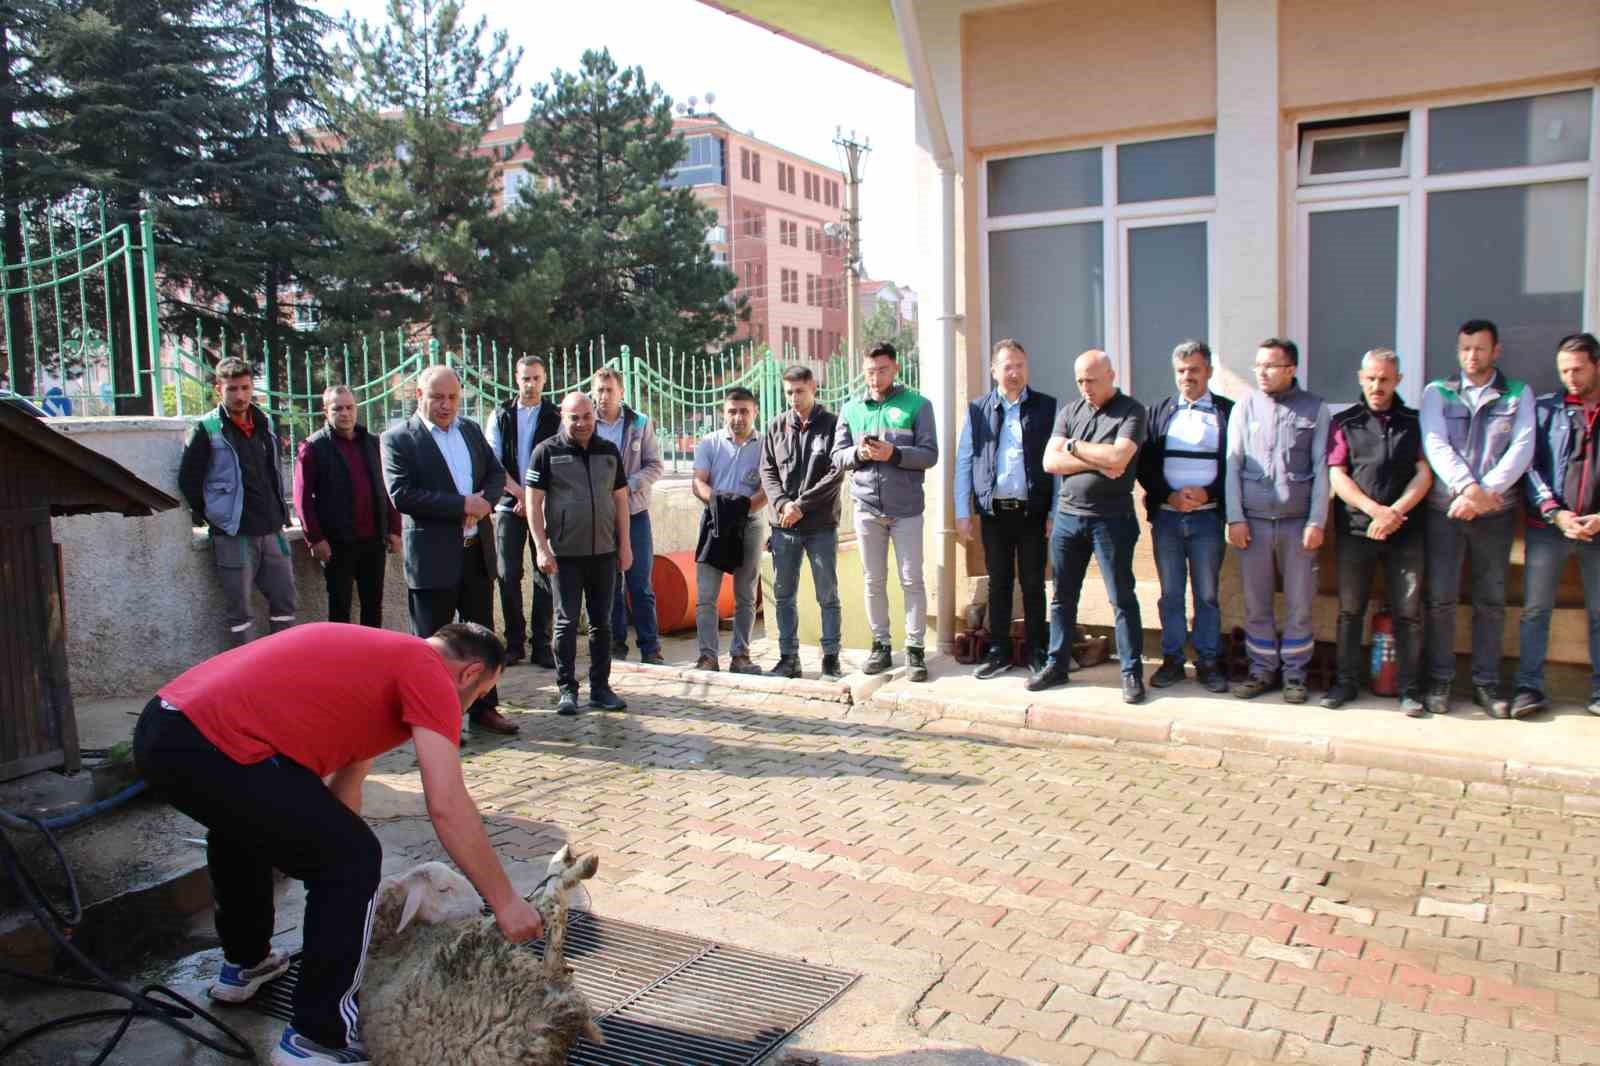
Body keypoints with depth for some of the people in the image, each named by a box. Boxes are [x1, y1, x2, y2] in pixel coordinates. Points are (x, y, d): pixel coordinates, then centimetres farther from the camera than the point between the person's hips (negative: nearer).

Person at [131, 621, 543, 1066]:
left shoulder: (378, 656, 26)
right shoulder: (429, 673, 0)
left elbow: (343, 781, 33)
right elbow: (447, 806, -10)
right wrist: (505, 901, -1)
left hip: (159, 729, 10)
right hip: (214, 747, -10)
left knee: (241, 823, 38)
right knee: (352, 861, -2)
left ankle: (243, 963, 51)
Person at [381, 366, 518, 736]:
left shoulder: (471, 430, 11)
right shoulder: (398, 438, -7)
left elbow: (496, 473, 14)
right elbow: (400, 495, -17)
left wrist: (484, 501, -9)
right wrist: (462, 504, -19)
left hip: (477, 551, 6)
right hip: (432, 556, -6)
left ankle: (484, 708, 26)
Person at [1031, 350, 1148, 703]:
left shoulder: (1131, 411, -4)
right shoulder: (1069, 412, 10)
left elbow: (1118, 456, -20)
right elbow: (1050, 462, -1)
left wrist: (1074, 447, -7)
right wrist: (1098, 463, -11)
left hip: (1111, 518, -5)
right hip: (1068, 515, 5)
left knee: (1122, 598, 0)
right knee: (1062, 596, 11)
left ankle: (1132, 673, 8)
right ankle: (1057, 665, 21)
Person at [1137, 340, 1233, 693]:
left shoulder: (1227, 412, 3)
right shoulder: (1159, 411, 10)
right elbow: (1144, 464, 6)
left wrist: (1208, 493, -14)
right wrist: (1169, 495, -8)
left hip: (1207, 517, -2)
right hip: (1166, 516, 2)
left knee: (1207, 595, 5)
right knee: (1170, 594, 7)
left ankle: (1208, 661, 14)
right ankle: (1172, 660, 15)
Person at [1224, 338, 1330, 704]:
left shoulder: (1315, 408, 3)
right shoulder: (1245, 407, 7)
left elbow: (1322, 468, 1)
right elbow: (1232, 465, 5)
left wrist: (1317, 522, -5)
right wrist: (1235, 518, -2)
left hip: (1298, 522, -1)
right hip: (1253, 522, 1)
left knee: (1299, 605, 4)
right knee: (1256, 603, 6)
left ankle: (1294, 674, 17)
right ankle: (1262, 670, 18)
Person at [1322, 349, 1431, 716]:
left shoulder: (1414, 422, 11)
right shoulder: (1344, 422, 9)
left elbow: (1424, 474, 3)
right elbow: (1337, 476, 0)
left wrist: (1395, 512, -11)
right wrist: (1375, 510, -12)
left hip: (1405, 532, 0)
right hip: (1355, 530, 0)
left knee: (1407, 612, -1)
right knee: (1350, 610, 5)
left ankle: (1409, 689, 6)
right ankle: (1347, 681, 15)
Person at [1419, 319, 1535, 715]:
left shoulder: (1518, 394, 8)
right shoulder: (1437, 392, 6)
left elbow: (1522, 448, -5)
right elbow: (1435, 446, -7)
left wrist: (1485, 492, -18)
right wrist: (1467, 487, -21)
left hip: (1497, 511, 1)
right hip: (1444, 509, -1)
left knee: (1491, 601, 6)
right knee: (1439, 599, 0)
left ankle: (1486, 683, 15)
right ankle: (1439, 680, 10)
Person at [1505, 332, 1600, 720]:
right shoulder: (1545, 409, 5)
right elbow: (1530, 467, 0)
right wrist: (1556, 513, -11)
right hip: (1548, 526, 0)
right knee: (1535, 610, 1)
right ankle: (1529, 688, 8)